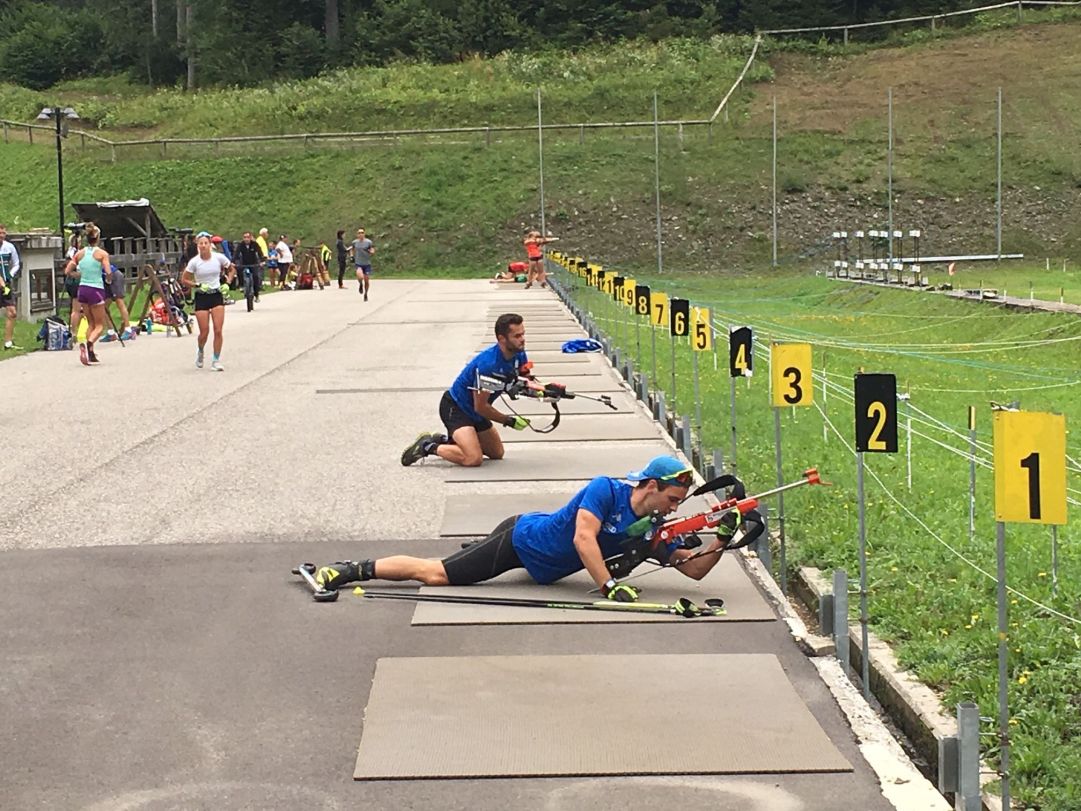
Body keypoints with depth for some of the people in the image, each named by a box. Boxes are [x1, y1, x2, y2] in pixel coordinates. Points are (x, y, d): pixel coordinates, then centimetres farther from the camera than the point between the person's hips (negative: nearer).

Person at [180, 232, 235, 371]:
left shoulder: (219, 258, -5)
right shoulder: (194, 262, -9)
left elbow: (232, 269, 12)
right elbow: (183, 280, -3)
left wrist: (228, 282, -2)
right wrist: (197, 285, -16)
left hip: (217, 295, 1)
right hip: (201, 297, -1)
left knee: (218, 331, -7)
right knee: (204, 332, -2)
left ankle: (216, 361, 4)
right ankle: (200, 352, 31)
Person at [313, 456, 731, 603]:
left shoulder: (652, 531, -6)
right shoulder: (606, 490, -23)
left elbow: (694, 569, -6)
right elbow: (583, 538, -33)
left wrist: (721, 542, -22)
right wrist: (610, 587, -38)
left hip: (543, 570, 7)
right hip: (520, 538, -7)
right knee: (434, 574, -4)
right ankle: (354, 569, 4)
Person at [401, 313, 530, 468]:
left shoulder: (518, 354, -8)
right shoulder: (488, 364, -31)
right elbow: (480, 407, -25)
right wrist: (510, 421, -17)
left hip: (474, 412, 9)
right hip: (454, 408, -9)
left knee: (497, 453, 15)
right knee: (473, 458, -26)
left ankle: (445, 440, 24)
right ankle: (428, 447, -5)